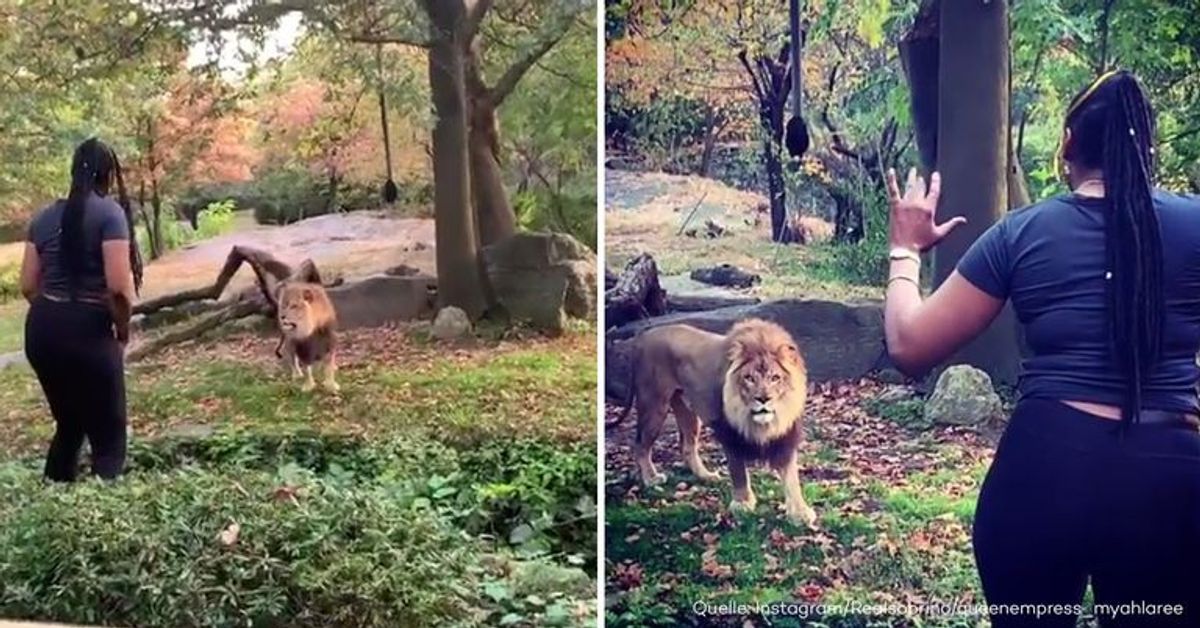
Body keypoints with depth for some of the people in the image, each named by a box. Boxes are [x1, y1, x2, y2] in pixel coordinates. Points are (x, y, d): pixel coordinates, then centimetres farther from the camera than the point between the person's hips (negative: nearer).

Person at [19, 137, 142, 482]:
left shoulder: (46, 216, 11)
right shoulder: (109, 212, -9)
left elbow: (28, 285, 11)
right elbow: (118, 286, -17)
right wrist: (123, 328, -2)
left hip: (41, 330, 7)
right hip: (88, 332, -7)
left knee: (68, 424, 23)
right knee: (108, 434, 3)